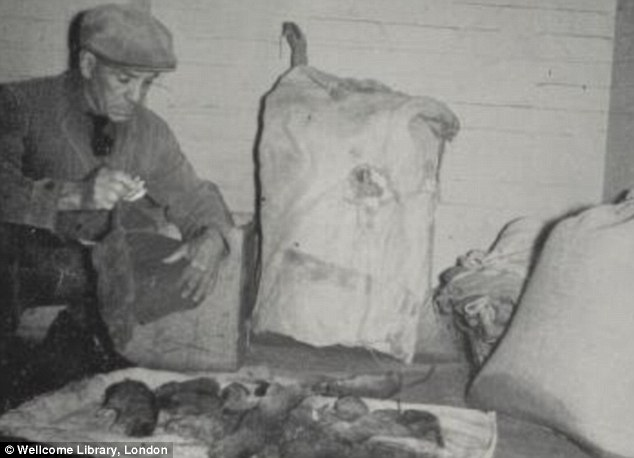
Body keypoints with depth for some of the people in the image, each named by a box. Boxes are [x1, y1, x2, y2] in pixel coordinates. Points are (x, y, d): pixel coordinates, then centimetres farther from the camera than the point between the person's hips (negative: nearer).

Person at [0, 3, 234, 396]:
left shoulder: (151, 132, 3)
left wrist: (212, 237, -12)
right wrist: (77, 195, -40)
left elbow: (195, 198, 11)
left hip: (109, 261, 4)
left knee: (191, 278, -16)